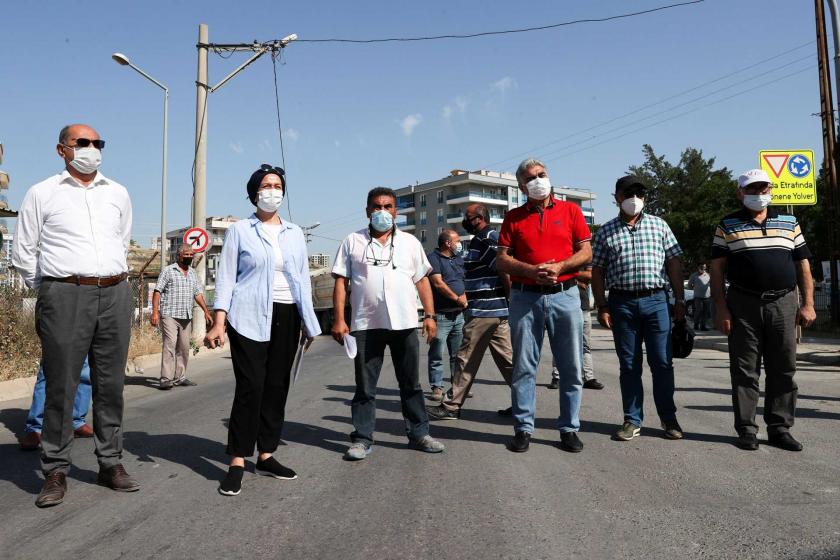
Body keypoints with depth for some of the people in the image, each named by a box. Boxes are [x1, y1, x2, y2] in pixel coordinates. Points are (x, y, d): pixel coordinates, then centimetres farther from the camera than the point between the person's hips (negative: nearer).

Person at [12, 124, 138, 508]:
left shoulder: (118, 194, 14)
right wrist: (52, 292, 9)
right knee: (60, 386, -1)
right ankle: (56, 472, 9)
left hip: (116, 294, 3)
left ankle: (110, 464, 16)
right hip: (65, 296, -3)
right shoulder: (42, 193, 6)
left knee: (111, 385, 7)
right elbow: (22, 253, 9)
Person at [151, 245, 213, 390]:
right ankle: (165, 379, -14)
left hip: (186, 317, 6)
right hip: (169, 316, -6)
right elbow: (157, 291, -4)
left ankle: (180, 377, 15)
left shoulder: (192, 273, 18)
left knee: (184, 348, 7)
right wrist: (155, 312, -13)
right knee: (169, 345, -14)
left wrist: (206, 311, 12)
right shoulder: (168, 270, 0)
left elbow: (198, 294, 20)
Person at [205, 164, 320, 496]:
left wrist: (308, 323, 13)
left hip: (286, 317, 4)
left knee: (277, 387, 7)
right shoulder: (240, 231, 4)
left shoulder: (295, 234, 14)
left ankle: (266, 456, 18)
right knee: (250, 388, -9)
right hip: (249, 317, -4)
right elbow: (226, 277, 0)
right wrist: (218, 323, -10)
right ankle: (237, 462, 0)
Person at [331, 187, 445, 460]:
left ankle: (419, 434, 21)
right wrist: (339, 319, -5)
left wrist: (430, 315, 2)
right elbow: (341, 282, 3)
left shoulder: (410, 242, 11)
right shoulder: (352, 242, 6)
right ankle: (362, 440, 15)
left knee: (411, 384, 10)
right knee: (365, 387, 6)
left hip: (405, 324, 2)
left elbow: (422, 281, 11)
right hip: (366, 325, -1)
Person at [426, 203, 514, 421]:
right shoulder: (492, 237, 19)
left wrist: (512, 299, -13)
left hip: (483, 311, -10)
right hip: (499, 310, 10)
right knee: (507, 357, 12)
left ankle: (451, 406, 6)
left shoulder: (483, 240, -13)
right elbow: (503, 270, 22)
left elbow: (504, 270, -21)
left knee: (466, 360, -2)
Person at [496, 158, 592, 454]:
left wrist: (558, 267, -11)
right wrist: (532, 271, -13)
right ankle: (523, 428, 13)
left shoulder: (570, 210, 9)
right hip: (525, 297, 0)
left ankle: (569, 428, 16)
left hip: (565, 295, 0)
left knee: (571, 367, 4)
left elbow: (586, 252, 5)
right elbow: (502, 259, 4)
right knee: (523, 367, 3)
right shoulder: (513, 217, 10)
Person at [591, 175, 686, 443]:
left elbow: (674, 264, 8)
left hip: (656, 300, 0)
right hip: (622, 303, 0)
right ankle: (632, 420, 15)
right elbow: (597, 272, 6)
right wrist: (602, 307, -1)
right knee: (629, 365, 6)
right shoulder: (606, 232, 7)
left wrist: (680, 300, 3)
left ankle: (669, 418, 17)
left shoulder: (658, 224, 9)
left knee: (662, 363, 3)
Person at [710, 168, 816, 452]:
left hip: (783, 304, 3)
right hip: (743, 306, -2)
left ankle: (780, 428, 16)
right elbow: (717, 268, 1)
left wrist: (808, 304, 2)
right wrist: (721, 307, -7)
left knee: (783, 370, 6)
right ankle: (746, 429, 10)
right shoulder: (728, 226, 5)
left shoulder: (789, 223, 13)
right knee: (745, 371, 2)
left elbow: (803, 266, 12)